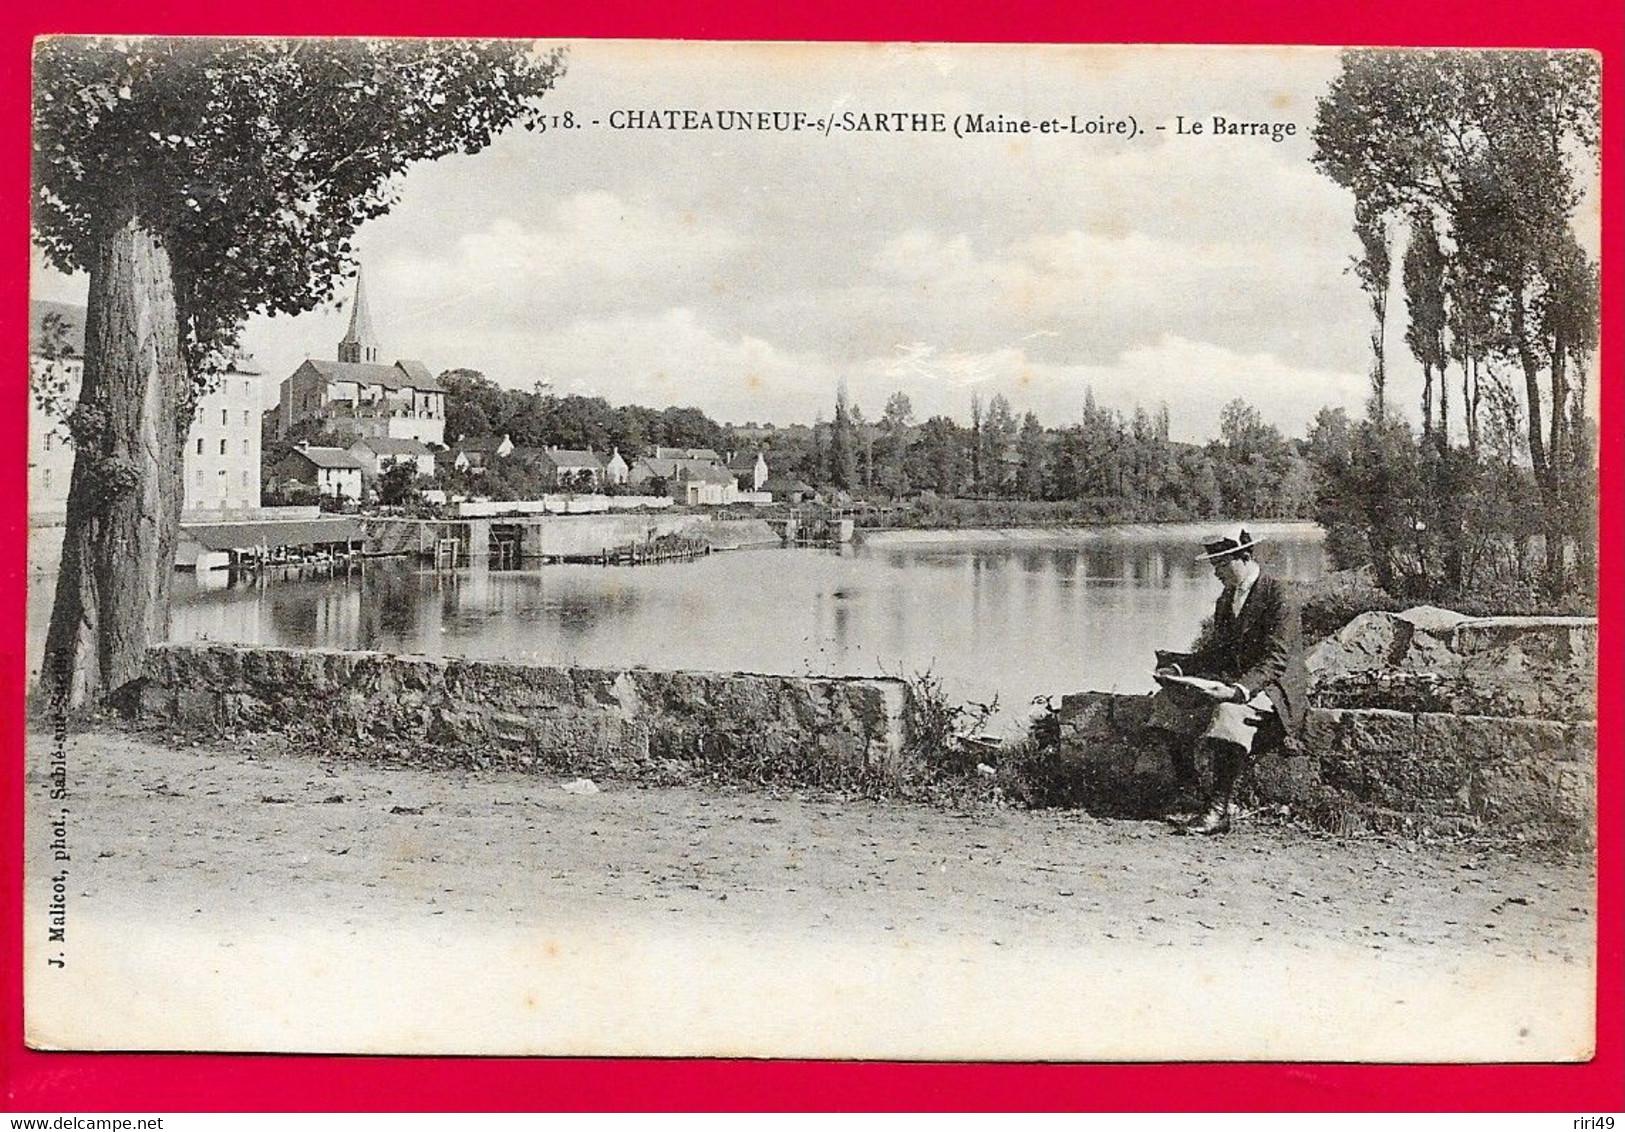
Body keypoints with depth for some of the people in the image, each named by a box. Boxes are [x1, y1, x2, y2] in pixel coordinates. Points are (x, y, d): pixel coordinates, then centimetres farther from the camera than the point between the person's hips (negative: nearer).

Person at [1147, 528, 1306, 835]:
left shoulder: (1278, 597, -13)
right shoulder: (1227, 598, 14)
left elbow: (1275, 660, -20)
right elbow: (1215, 647, 15)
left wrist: (1241, 689, -34)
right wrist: (1179, 666, -2)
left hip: (1270, 686, -8)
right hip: (1232, 680, 8)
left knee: (1229, 711, -38)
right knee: (1169, 700, -12)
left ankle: (1219, 810, -36)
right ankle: (1188, 792, -11)